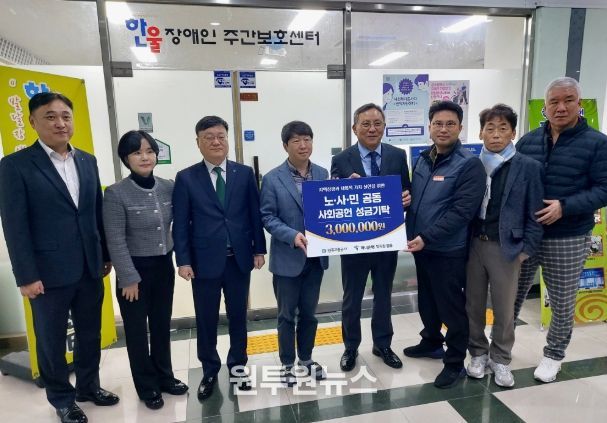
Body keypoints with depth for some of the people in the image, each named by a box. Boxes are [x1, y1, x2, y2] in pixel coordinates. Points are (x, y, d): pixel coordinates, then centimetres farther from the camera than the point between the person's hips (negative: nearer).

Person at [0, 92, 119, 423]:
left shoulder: (88, 161, 7)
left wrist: (106, 255, 11)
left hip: (90, 268, 5)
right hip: (49, 272, -4)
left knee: (90, 333, 17)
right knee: (52, 340, 13)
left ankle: (89, 386, 39)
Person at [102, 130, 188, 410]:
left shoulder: (168, 188, -2)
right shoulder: (116, 193, -14)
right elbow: (116, 242, -14)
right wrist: (129, 278, -14)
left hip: (164, 267, 4)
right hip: (135, 271, -4)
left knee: (162, 325, 17)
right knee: (137, 331, 12)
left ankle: (165, 377, 36)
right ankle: (147, 387, 30)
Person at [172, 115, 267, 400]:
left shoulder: (245, 173, 2)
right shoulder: (186, 178, -1)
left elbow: (255, 214, 4)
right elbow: (180, 223, -3)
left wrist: (259, 249, 2)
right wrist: (183, 260, -7)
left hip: (239, 258, 1)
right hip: (204, 261, -1)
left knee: (238, 316, 15)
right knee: (206, 320, 11)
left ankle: (237, 365, 34)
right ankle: (210, 371, 31)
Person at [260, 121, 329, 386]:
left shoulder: (323, 174, 4)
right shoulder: (273, 178, -8)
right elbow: (267, 217, -9)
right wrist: (292, 235, -21)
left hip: (315, 256, 4)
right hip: (287, 258, -3)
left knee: (309, 312, 17)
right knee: (287, 314, 11)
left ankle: (306, 358, 36)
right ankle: (287, 364, 29)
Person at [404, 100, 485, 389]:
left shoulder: (469, 164, -14)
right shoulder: (422, 159, 8)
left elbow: (462, 211, -21)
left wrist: (427, 237, -24)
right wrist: (412, 234, 4)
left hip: (448, 250, -7)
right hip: (421, 246, 7)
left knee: (451, 307, 6)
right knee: (426, 300, 21)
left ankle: (455, 362, 24)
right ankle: (431, 342, 43)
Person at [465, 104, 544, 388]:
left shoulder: (528, 167, -3)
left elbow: (535, 213, -3)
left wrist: (526, 250, -6)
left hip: (506, 247, -2)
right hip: (473, 244, 2)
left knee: (505, 309, 10)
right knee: (473, 305, 12)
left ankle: (500, 359, 29)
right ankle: (478, 353, 31)